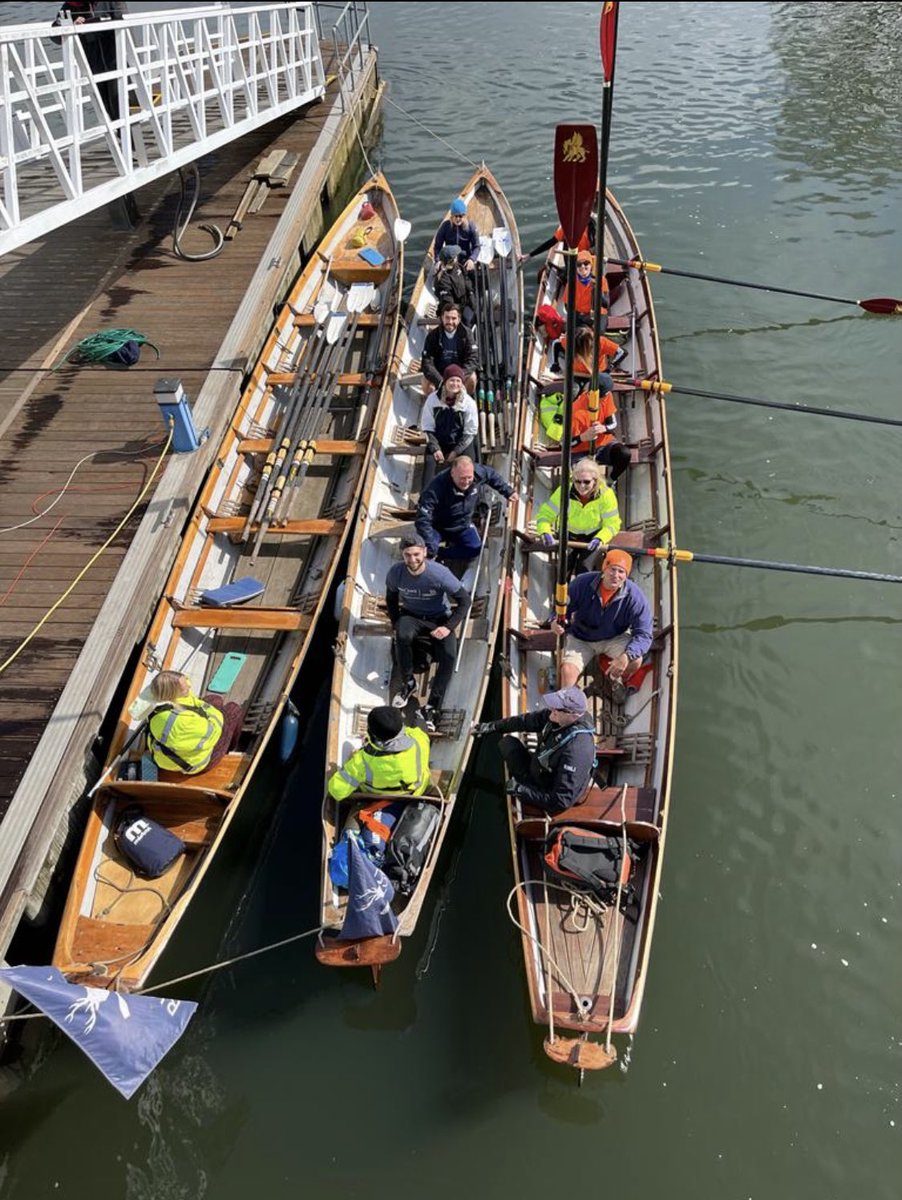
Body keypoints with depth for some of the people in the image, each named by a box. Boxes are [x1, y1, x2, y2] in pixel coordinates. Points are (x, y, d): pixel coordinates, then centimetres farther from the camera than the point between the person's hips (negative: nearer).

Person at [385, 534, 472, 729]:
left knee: (449, 656, -27)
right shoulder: (395, 572, -16)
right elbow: (391, 599, 6)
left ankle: (431, 708, -19)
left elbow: (465, 600, -15)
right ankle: (408, 683, -10)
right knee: (402, 637, -34)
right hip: (411, 616, 2)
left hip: (439, 618, -1)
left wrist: (448, 627, -23)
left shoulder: (440, 573, -25)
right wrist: (396, 625, -5)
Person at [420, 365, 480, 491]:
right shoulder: (433, 399, -8)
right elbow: (427, 428, -2)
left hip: (462, 443, -1)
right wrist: (435, 448, -13)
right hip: (438, 442, 1)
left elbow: (470, 432, -7)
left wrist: (456, 451, -13)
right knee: (430, 462, -22)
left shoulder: (469, 402, -10)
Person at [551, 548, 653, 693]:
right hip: (580, 639, 0)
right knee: (567, 670, -23)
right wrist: (556, 621, -33)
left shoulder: (635, 596, -22)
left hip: (615, 639, 0)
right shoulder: (582, 583, -21)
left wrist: (626, 656, -40)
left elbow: (643, 634, -22)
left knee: (635, 660, -25)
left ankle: (618, 683, 10)